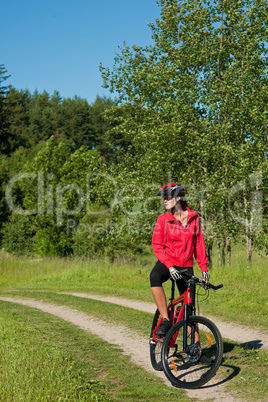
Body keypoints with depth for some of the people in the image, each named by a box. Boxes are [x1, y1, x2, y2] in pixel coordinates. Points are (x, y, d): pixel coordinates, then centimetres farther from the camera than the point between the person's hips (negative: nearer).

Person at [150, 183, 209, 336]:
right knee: (154, 276, -36)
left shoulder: (193, 217, 3)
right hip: (166, 263, -2)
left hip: (186, 266, 2)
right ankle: (166, 321, -31)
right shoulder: (163, 220, -3)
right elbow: (157, 246, -9)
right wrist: (170, 266, -21)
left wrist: (204, 267, 1)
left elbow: (199, 243, 8)